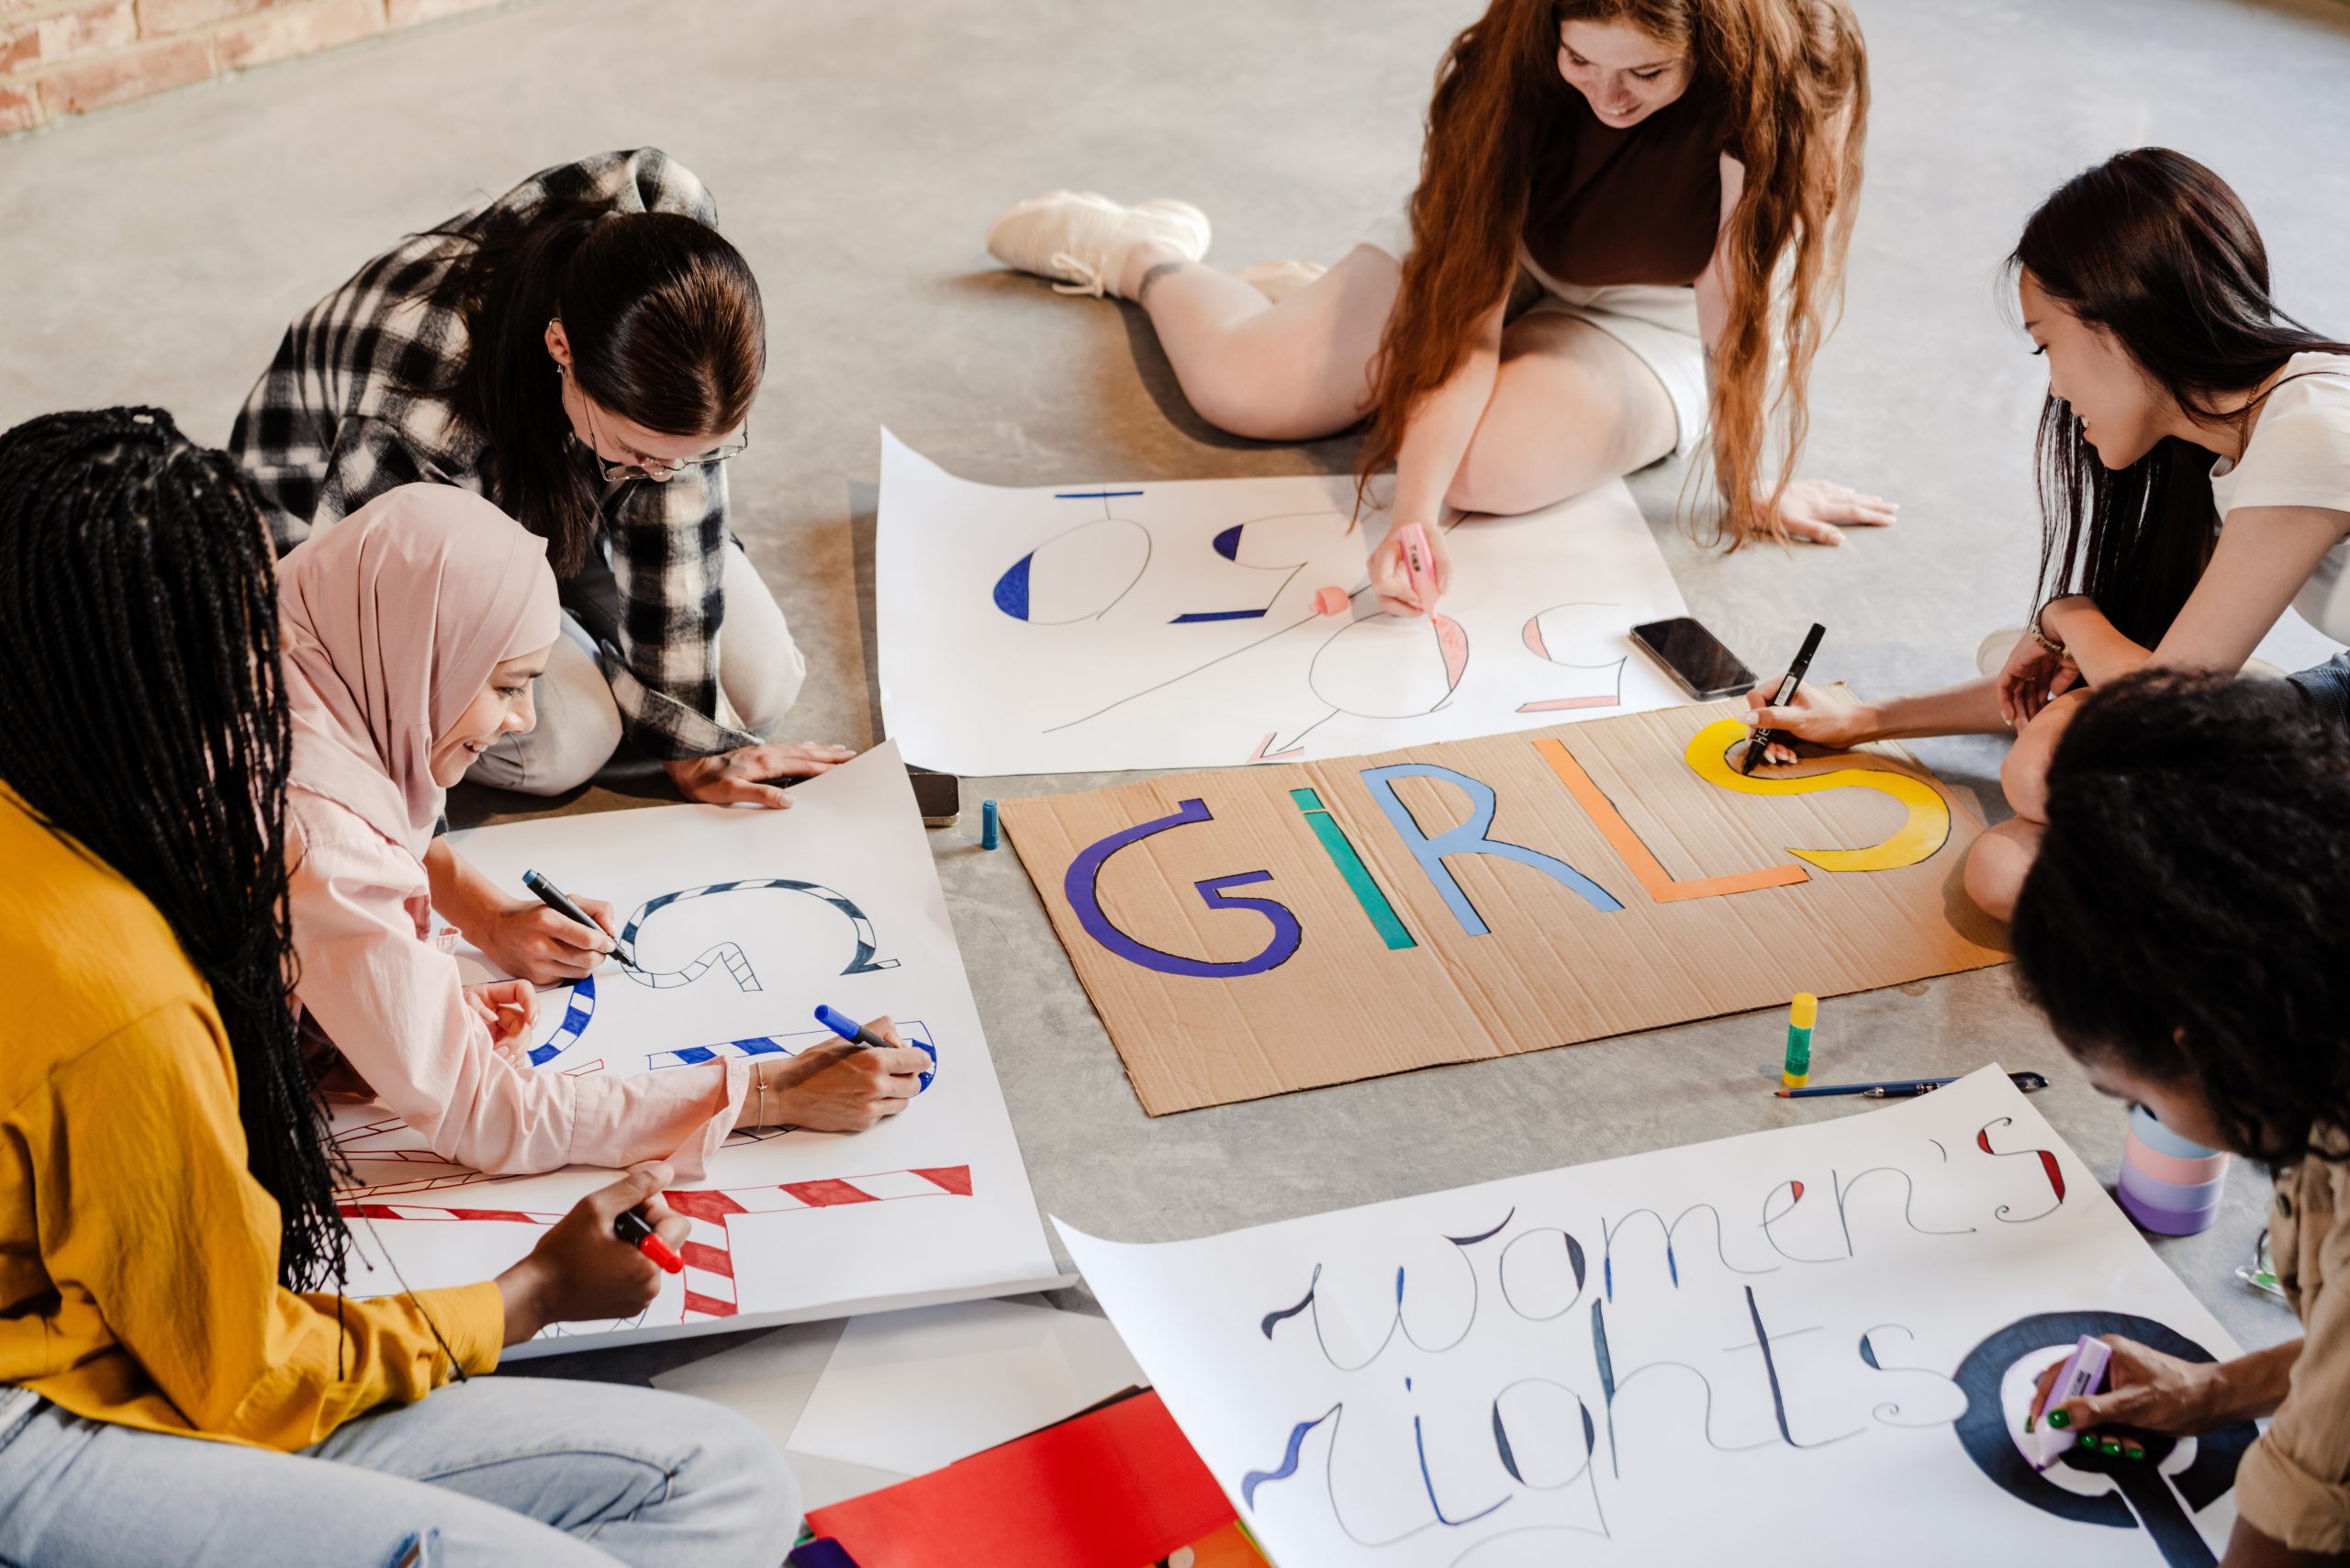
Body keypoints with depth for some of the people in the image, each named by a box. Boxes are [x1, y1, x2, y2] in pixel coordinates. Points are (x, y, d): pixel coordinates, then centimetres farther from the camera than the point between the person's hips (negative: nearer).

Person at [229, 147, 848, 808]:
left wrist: (691, 745, -24)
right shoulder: (418, 417, -43)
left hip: (546, 490, 4)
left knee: (761, 683, -9)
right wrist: (679, 729, -26)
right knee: (562, 737, -27)